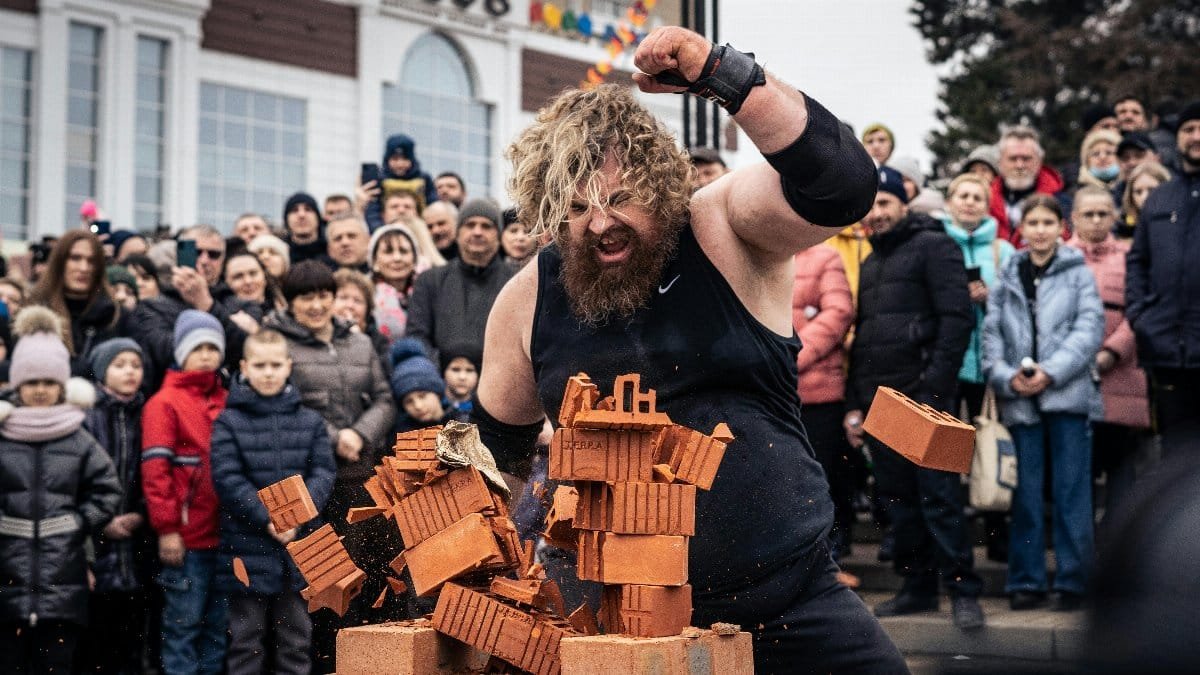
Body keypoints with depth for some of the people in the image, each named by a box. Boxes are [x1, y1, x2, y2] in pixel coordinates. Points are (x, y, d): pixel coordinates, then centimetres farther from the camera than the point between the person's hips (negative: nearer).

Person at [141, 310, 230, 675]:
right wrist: (166, 528, -14)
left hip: (225, 532, 5)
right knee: (184, 622, -2)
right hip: (187, 535, -5)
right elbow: (155, 469, -8)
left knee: (218, 624, 10)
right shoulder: (164, 403, -1)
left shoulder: (228, 403, 15)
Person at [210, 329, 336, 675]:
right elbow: (227, 478, -9)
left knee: (295, 635, 10)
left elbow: (323, 472, 1)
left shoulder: (310, 421, 8)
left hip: (300, 542, 3)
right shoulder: (229, 422, -1)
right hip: (248, 545, -2)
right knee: (247, 637, 5)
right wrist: (267, 518, -18)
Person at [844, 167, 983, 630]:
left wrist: (933, 389, -18)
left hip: (921, 398, -7)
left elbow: (957, 319, -12)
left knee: (937, 494, -9)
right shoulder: (870, 264, 22)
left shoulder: (933, 247, -2)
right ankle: (918, 587, 16)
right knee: (896, 496, 8)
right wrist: (853, 402, 15)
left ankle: (963, 590, -3)